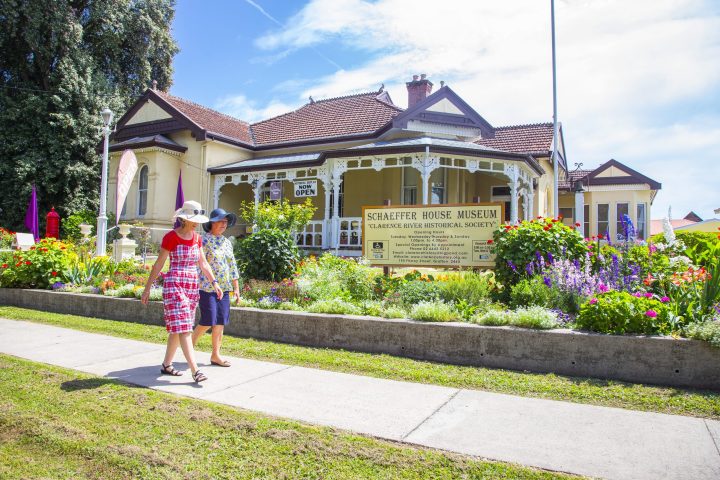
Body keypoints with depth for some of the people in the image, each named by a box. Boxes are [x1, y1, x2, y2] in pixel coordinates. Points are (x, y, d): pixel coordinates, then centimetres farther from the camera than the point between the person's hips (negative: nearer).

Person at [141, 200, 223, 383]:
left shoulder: (196, 238, 11)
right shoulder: (171, 237, -7)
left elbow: (203, 263, 16)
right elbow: (158, 264, -4)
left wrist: (214, 282, 7)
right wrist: (147, 288, -3)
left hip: (192, 286, 7)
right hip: (174, 285, -7)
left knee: (177, 328, 12)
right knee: (182, 327, -12)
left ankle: (166, 365, 25)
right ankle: (195, 370, -17)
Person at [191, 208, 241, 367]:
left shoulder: (227, 242, 14)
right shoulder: (204, 240, -6)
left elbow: (232, 266, 17)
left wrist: (236, 288, 14)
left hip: (224, 288, 7)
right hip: (207, 287, -6)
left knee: (220, 323, 6)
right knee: (208, 322, -6)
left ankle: (215, 355, 14)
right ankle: (190, 344, 17)